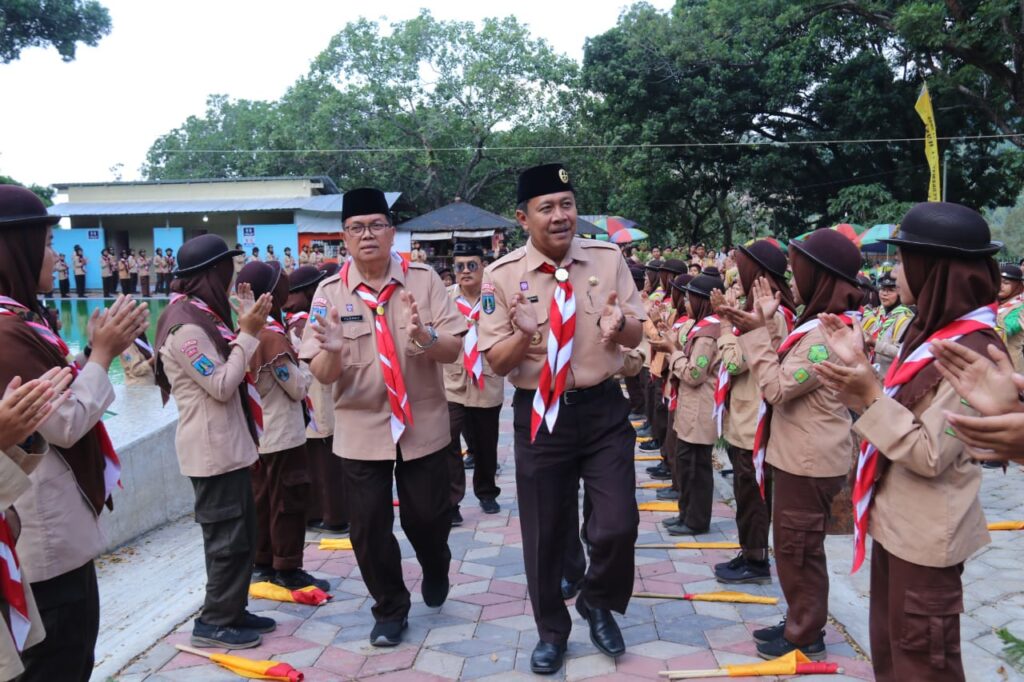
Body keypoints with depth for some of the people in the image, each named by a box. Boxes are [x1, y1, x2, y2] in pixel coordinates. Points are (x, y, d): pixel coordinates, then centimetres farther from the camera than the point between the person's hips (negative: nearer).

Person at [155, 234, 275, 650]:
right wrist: (249, 333, -18)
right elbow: (221, 386, -22)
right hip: (212, 448, -10)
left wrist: (247, 328, 7)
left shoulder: (199, 315, 12)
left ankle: (232, 611, 26)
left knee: (240, 533, 16)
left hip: (227, 443, 10)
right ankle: (214, 622, 11)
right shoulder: (186, 326, -19)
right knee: (228, 537, -1)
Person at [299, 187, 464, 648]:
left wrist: (424, 338, -30)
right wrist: (332, 350, -30)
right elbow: (321, 375, -7)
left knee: (427, 516, 11)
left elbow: (453, 351, -10)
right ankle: (390, 610, 30)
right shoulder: (330, 293, -5)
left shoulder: (424, 280, -6)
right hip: (361, 428, 1)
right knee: (368, 527, 6)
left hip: (422, 423, 0)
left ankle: (435, 568, 47)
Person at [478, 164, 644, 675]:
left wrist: (619, 324, -21)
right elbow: (496, 363, -6)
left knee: (617, 526, -4)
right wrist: (522, 335, -28)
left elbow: (637, 334, 3)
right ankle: (551, 631, 36)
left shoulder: (608, 259, -3)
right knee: (542, 534, 11)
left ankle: (597, 604, 30)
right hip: (539, 414, -1)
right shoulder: (502, 275, -8)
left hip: (603, 409, 1)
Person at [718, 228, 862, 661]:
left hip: (810, 459, -10)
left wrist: (755, 332, -20)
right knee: (792, 543, 19)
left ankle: (806, 635, 17)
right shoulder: (823, 322, 10)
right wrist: (764, 325, 2)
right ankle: (800, 622, 31)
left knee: (798, 547, 2)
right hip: (801, 452, 10)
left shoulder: (828, 333, -23)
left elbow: (777, 387, -24)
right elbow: (786, 371, 11)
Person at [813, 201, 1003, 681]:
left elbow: (930, 456, -24)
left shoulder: (970, 350, -21)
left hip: (926, 537, -9)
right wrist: (858, 365, 2)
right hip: (897, 524, 9)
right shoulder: (933, 332, 7)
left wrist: (870, 396, -27)